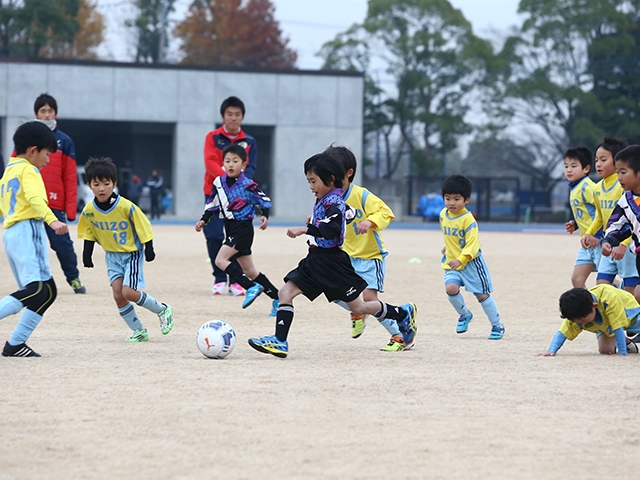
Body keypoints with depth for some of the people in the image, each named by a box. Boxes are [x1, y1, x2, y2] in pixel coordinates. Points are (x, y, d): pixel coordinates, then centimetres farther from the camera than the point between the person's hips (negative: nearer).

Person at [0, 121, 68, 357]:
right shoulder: (28, 170, -3)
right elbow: (35, 198, -22)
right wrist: (52, 220, -36)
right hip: (27, 231, -10)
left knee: (48, 292, 9)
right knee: (38, 289, -21)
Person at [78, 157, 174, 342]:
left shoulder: (126, 207, -23)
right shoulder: (89, 210, -9)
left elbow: (143, 227, -13)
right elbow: (89, 234, 7)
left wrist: (149, 248, -11)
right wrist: (87, 254, 5)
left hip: (132, 253, -5)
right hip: (112, 255, 5)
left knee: (128, 292, -16)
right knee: (118, 294, -4)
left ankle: (163, 310, 8)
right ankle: (139, 331, 10)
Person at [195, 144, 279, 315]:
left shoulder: (248, 185, -14)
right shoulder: (219, 182, 3)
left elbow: (265, 201, -5)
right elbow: (212, 204, 15)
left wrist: (265, 216, -21)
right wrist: (203, 220, 4)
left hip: (243, 229, -7)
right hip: (231, 229, 7)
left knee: (220, 260, -19)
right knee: (250, 271, 11)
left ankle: (252, 288, -16)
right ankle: (277, 298, 16)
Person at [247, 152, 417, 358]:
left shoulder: (333, 203, -17)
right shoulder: (323, 201, 11)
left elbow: (330, 229, -32)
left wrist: (305, 229, -33)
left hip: (333, 262, -9)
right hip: (316, 260, 9)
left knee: (358, 307, 3)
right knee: (285, 292, -5)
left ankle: (404, 314, 22)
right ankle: (279, 341, -10)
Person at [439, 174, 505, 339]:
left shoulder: (468, 219, -20)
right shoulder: (443, 214, 2)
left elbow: (472, 244, -25)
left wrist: (461, 259, -36)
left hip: (471, 262, -5)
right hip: (452, 263, 5)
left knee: (482, 294, 2)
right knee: (451, 288, -19)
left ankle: (497, 326, 17)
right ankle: (464, 314, 8)